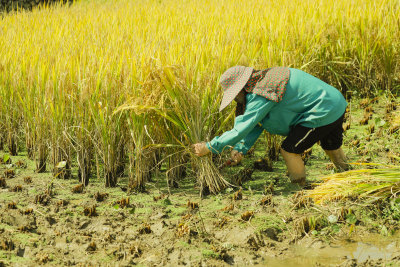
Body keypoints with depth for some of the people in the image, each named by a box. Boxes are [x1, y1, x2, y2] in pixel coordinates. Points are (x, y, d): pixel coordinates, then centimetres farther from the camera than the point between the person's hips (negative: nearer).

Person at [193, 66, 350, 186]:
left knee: (289, 149, -7)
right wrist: (241, 149, -2)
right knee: (331, 147, 31)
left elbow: (242, 129, -25)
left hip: (323, 113, -10)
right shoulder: (263, 84, 7)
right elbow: (256, 126, 10)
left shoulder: (261, 97, -25)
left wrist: (209, 147, -18)